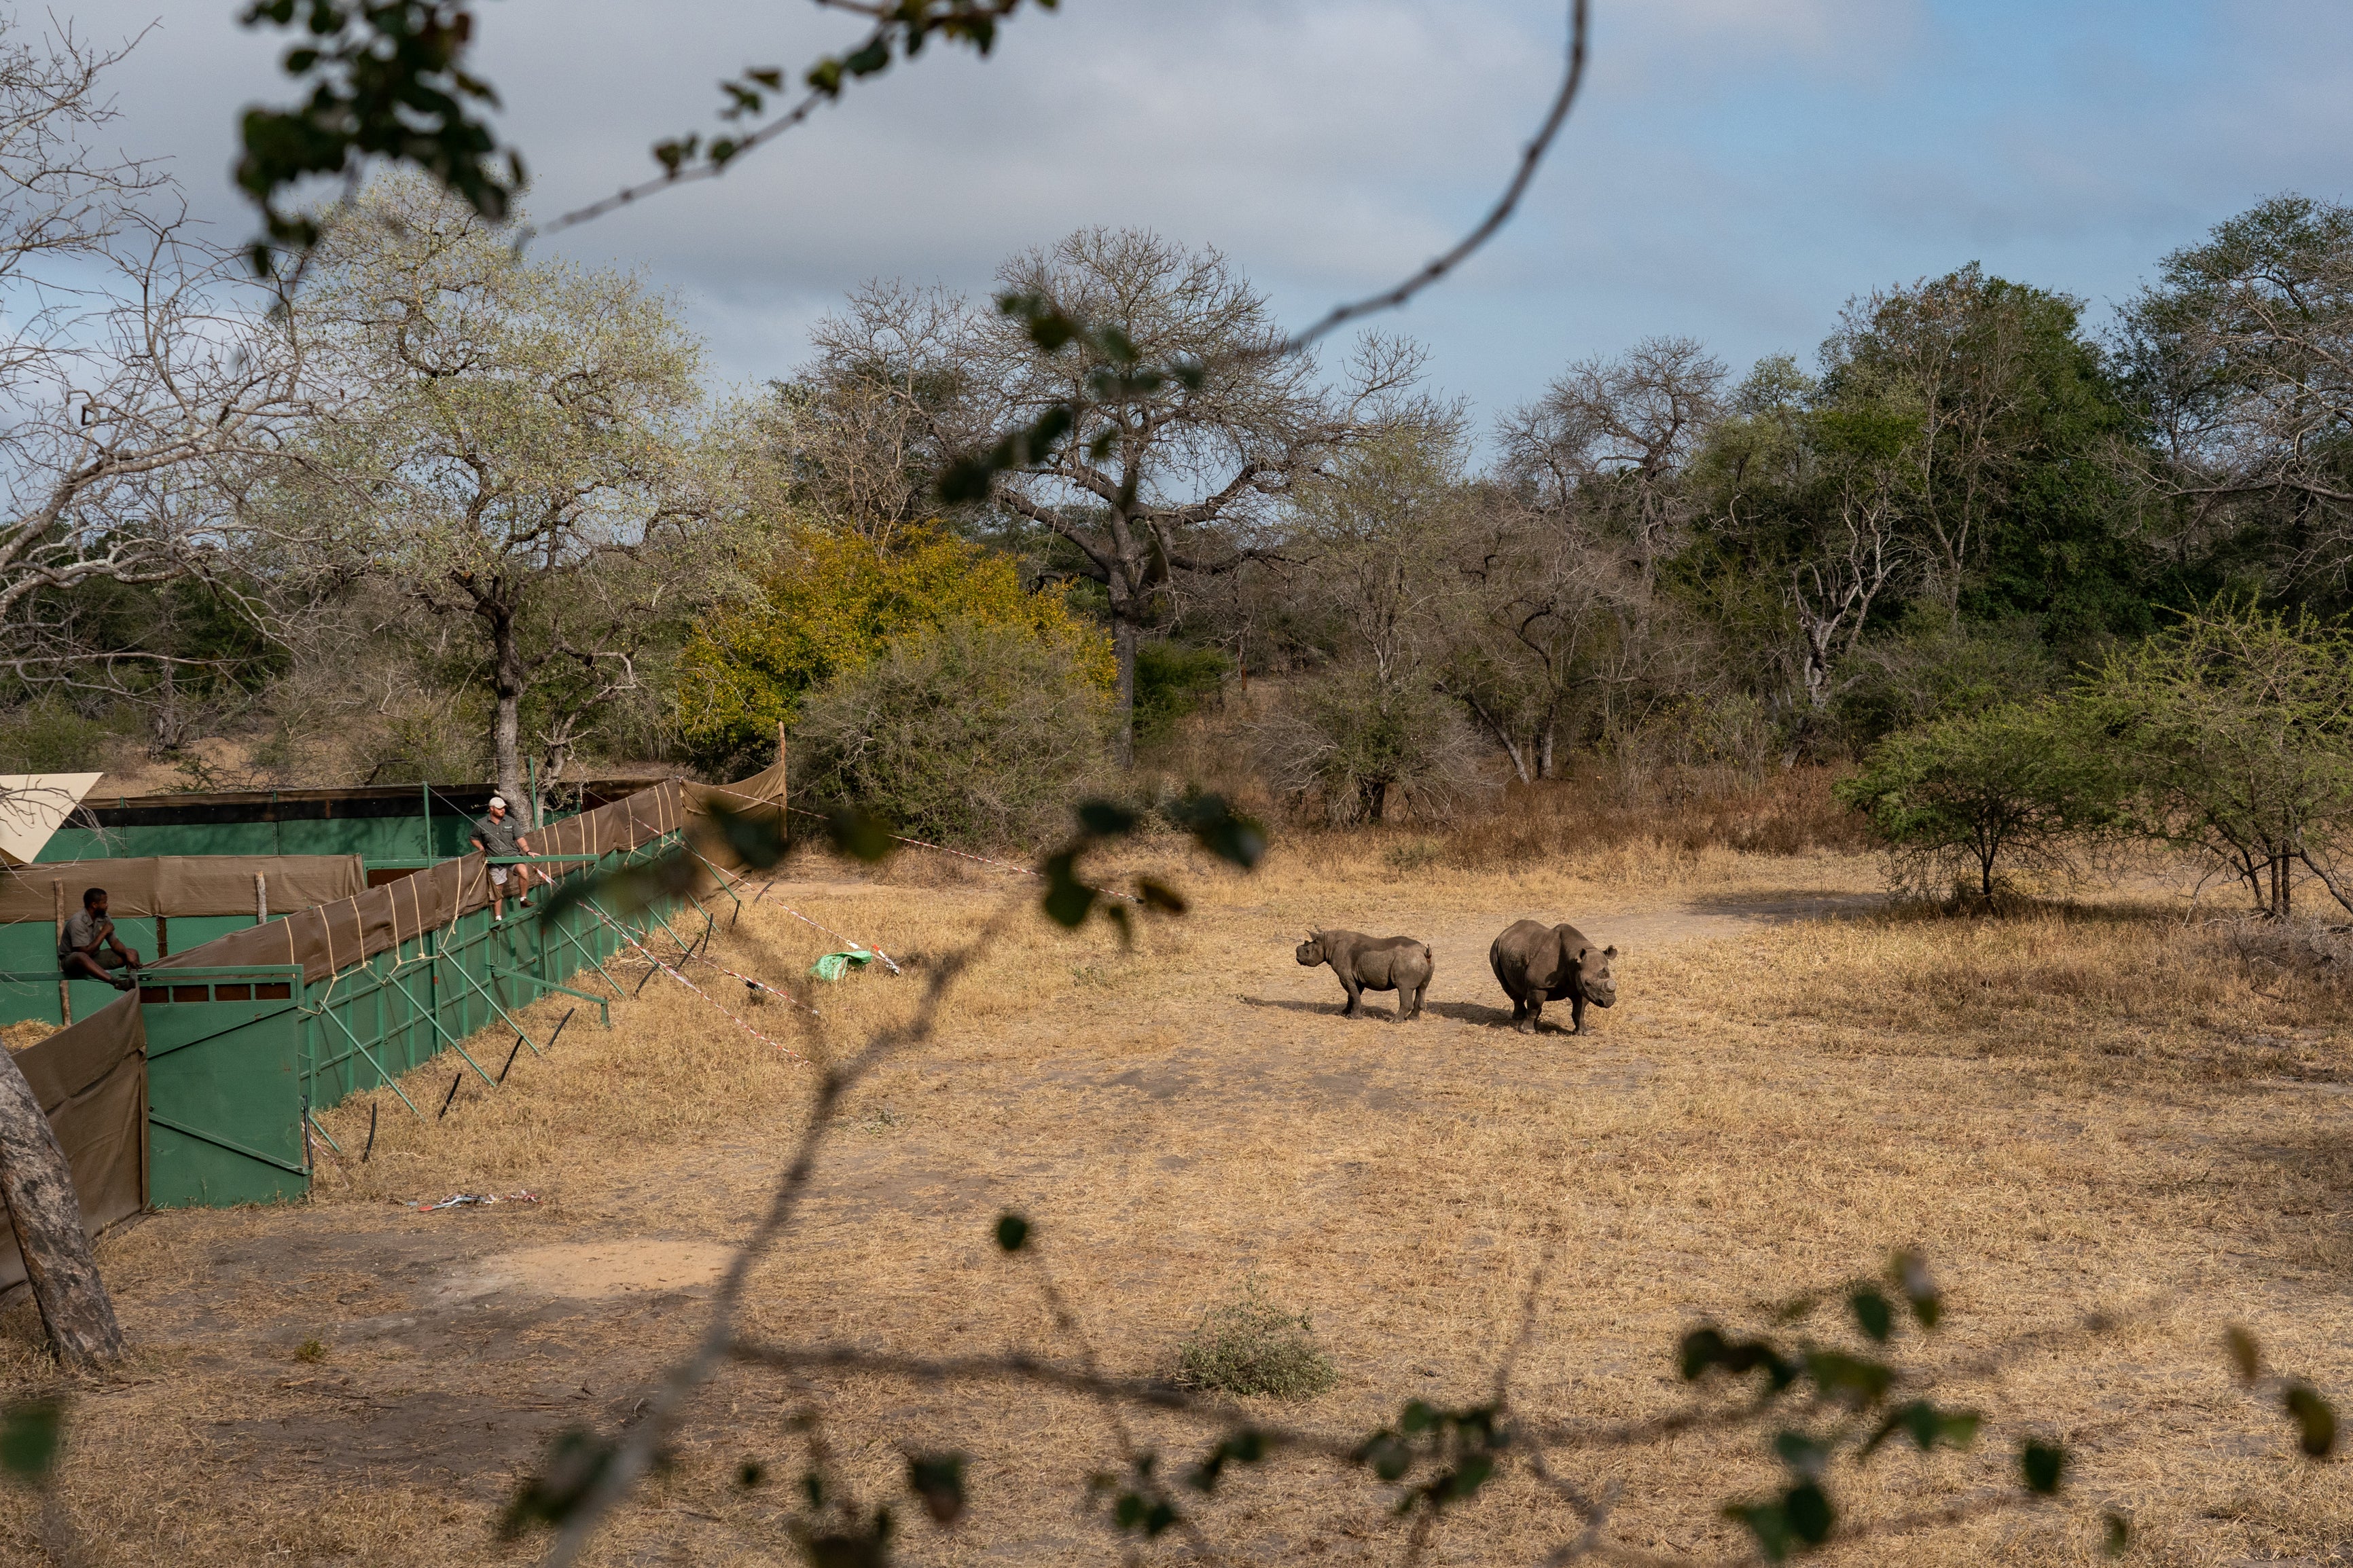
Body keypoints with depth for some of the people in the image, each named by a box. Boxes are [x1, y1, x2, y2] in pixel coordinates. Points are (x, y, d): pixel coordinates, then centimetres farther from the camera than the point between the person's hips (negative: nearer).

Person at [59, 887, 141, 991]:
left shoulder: (103, 918, -1)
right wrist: (104, 933, -21)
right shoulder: (77, 922, -23)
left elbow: (114, 943, 2)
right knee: (81, 957, -44)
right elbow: (86, 952, -28)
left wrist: (128, 954, -18)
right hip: (71, 960, -8)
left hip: (94, 959, 8)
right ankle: (116, 982, -60)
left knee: (132, 954, -7)